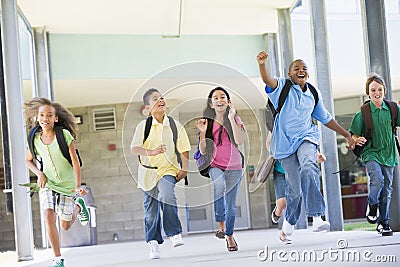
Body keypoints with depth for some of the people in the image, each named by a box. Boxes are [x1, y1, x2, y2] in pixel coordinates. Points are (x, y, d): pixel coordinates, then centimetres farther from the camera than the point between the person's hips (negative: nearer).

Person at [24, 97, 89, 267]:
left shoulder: (64, 134, -17)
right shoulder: (35, 140, -6)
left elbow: (75, 161, -15)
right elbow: (29, 160, 13)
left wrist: (78, 186, -24)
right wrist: (39, 174, -6)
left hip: (67, 185, -2)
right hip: (47, 184, 2)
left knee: (65, 226, 6)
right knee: (49, 216, -19)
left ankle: (78, 206, 39)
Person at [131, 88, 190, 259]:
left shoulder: (175, 125, 2)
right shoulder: (143, 126, -2)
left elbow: (184, 149, 7)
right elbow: (134, 148, -11)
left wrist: (184, 169, -4)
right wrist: (151, 152, -28)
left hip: (168, 170, -1)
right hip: (148, 171, 1)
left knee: (166, 196, -29)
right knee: (151, 210, 5)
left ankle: (174, 234, -20)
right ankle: (153, 243, 19)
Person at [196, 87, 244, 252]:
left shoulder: (235, 119, 2)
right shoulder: (208, 122, 4)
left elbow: (239, 141, -16)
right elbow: (203, 151, 2)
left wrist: (231, 118, -18)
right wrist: (203, 133, -14)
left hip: (234, 167, 0)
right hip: (215, 165, 0)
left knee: (231, 204, 5)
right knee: (219, 187, -33)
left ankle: (229, 236, 27)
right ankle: (220, 223, -16)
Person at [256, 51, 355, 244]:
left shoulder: (313, 95, 16)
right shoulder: (283, 87, 2)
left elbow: (326, 119, 28)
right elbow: (268, 81, -20)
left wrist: (346, 135, 28)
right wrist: (262, 64, -41)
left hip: (306, 138, 2)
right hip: (285, 142, -2)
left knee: (309, 168, -31)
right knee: (294, 188, -6)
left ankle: (317, 219, -36)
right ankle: (288, 225, 21)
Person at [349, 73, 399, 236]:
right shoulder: (363, 113, -3)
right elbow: (354, 135, 0)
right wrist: (357, 140, -20)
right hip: (371, 152, -3)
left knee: (387, 189, 5)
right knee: (377, 179, -26)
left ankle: (383, 223, 16)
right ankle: (372, 205, 3)